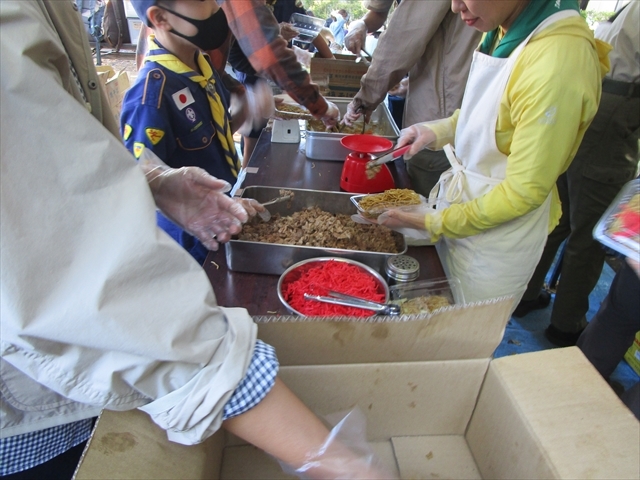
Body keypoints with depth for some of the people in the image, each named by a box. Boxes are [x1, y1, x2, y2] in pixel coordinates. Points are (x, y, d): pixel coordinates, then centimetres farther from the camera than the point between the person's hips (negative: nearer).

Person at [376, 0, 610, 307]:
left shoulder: (559, 62, -29)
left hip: (498, 233, -7)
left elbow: (525, 192, -24)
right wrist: (439, 131, -5)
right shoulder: (505, 32, -4)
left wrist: (435, 223, -17)